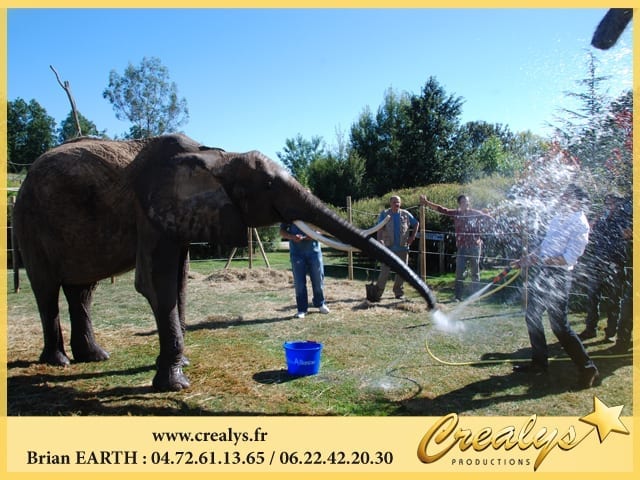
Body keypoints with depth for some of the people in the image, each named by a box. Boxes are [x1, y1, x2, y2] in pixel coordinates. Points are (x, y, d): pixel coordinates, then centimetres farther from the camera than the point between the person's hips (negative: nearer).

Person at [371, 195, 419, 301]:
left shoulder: (406, 214, 6)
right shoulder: (384, 214, -1)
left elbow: (416, 224, 20)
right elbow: (380, 229, -11)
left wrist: (412, 237, 9)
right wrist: (379, 241, -25)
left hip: (403, 247, 3)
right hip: (389, 247, -3)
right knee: (385, 270, -7)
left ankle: (399, 292, 21)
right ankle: (377, 292, -2)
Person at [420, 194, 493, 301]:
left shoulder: (476, 213, 3)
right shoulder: (456, 213, 4)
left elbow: (489, 218, 11)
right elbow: (441, 209, 0)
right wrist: (427, 203, -6)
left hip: (475, 246, 0)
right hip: (461, 247, 0)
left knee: (475, 272, 8)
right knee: (459, 272, -2)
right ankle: (458, 296, 3)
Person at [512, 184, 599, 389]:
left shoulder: (580, 224, -14)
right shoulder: (559, 217, 10)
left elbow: (569, 258, -20)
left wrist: (538, 260, -24)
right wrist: (526, 259, 15)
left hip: (558, 276, -9)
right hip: (541, 273, 9)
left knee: (559, 324, -4)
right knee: (532, 317, 14)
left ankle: (587, 367, 12)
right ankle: (539, 362, 27)